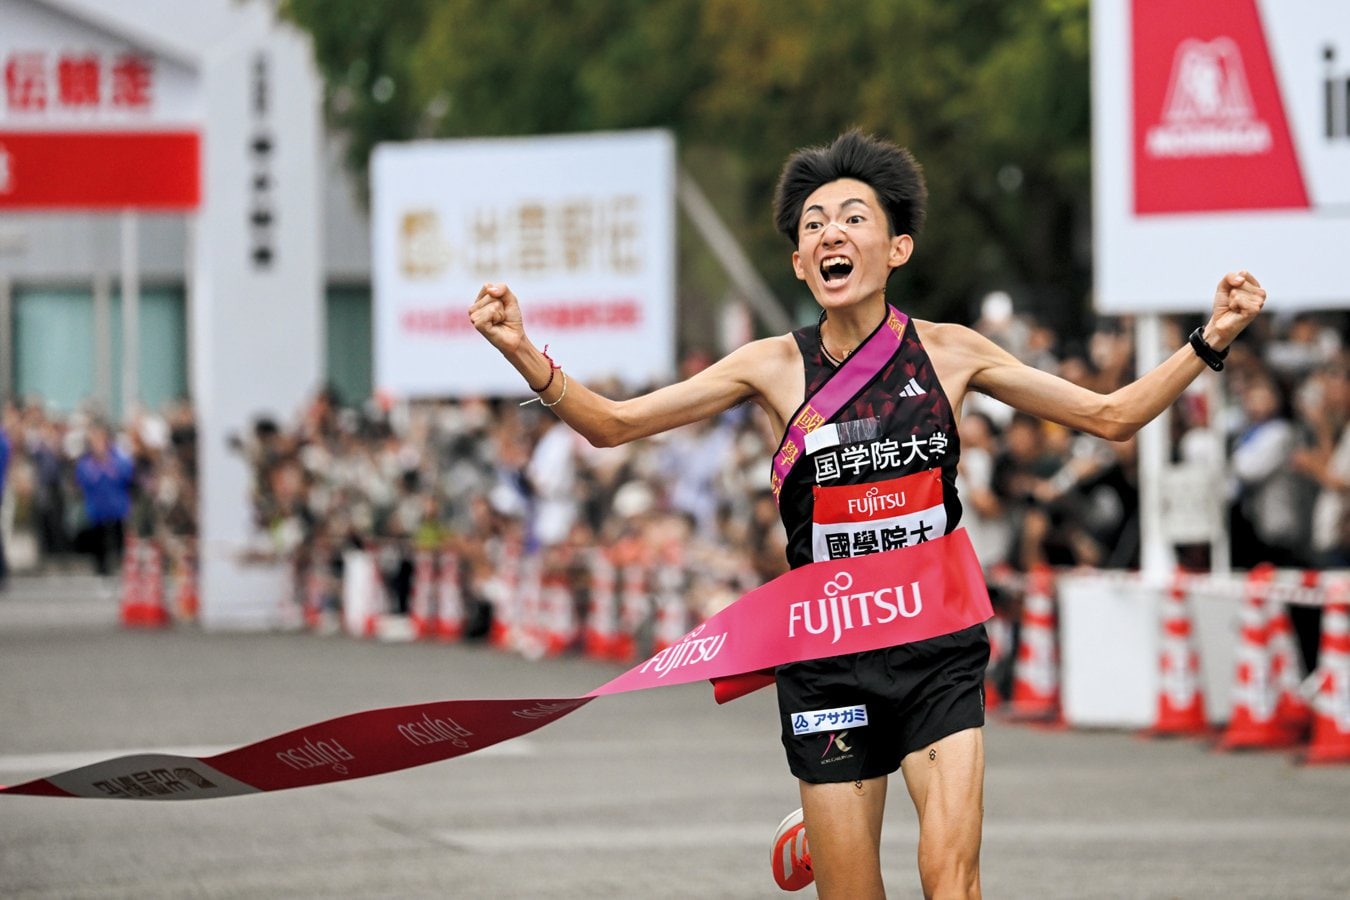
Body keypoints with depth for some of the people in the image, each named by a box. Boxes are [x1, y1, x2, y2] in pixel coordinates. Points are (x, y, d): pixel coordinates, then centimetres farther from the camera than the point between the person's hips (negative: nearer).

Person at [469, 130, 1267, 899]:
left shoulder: (949, 352, 1)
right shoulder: (775, 367, -2)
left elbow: (1111, 416, 8)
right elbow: (611, 423, -2)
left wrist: (1210, 341, -2)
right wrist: (524, 354, -17)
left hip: (939, 649, 0)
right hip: (827, 659, 0)